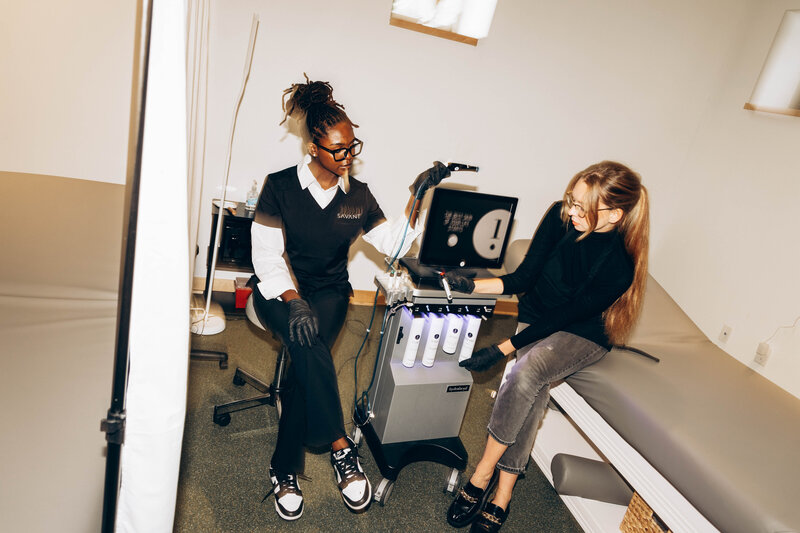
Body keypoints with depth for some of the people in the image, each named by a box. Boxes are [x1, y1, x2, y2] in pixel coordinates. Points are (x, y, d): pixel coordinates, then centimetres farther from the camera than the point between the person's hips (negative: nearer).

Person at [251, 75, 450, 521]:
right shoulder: (281, 185, -5)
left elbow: (395, 243, 3)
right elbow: (266, 254, -10)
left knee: (307, 354, -28)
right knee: (307, 341, -35)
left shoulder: (358, 195, 5)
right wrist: (293, 300, -26)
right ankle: (341, 446, -25)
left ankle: (285, 472, -17)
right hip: (280, 290, -1)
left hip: (330, 291, 2)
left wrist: (418, 195, -8)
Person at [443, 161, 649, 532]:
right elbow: (524, 278, -8)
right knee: (531, 388, -25)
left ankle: (483, 474, -16)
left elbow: (564, 317, -23)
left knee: (527, 372, -32)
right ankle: (502, 495, -15)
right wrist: (471, 285, -21)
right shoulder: (561, 216, -15)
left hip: (584, 335, -3)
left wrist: (502, 349, -24)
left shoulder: (620, 263, -27)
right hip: (537, 317, 4)